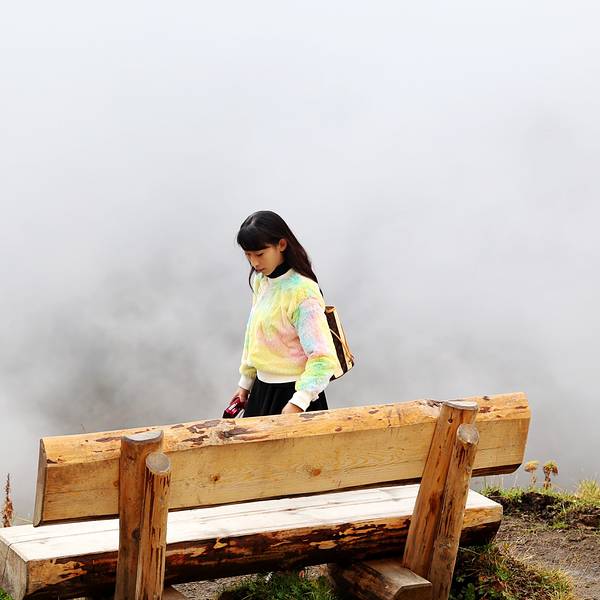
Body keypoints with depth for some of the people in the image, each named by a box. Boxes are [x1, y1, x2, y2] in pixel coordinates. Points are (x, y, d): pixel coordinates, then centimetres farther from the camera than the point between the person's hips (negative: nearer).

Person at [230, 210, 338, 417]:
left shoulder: (302, 292, -20)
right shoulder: (260, 280, 5)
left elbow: (323, 357, -23)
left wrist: (298, 403, -31)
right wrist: (245, 382, 20)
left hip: (293, 393, -7)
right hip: (263, 389, 7)